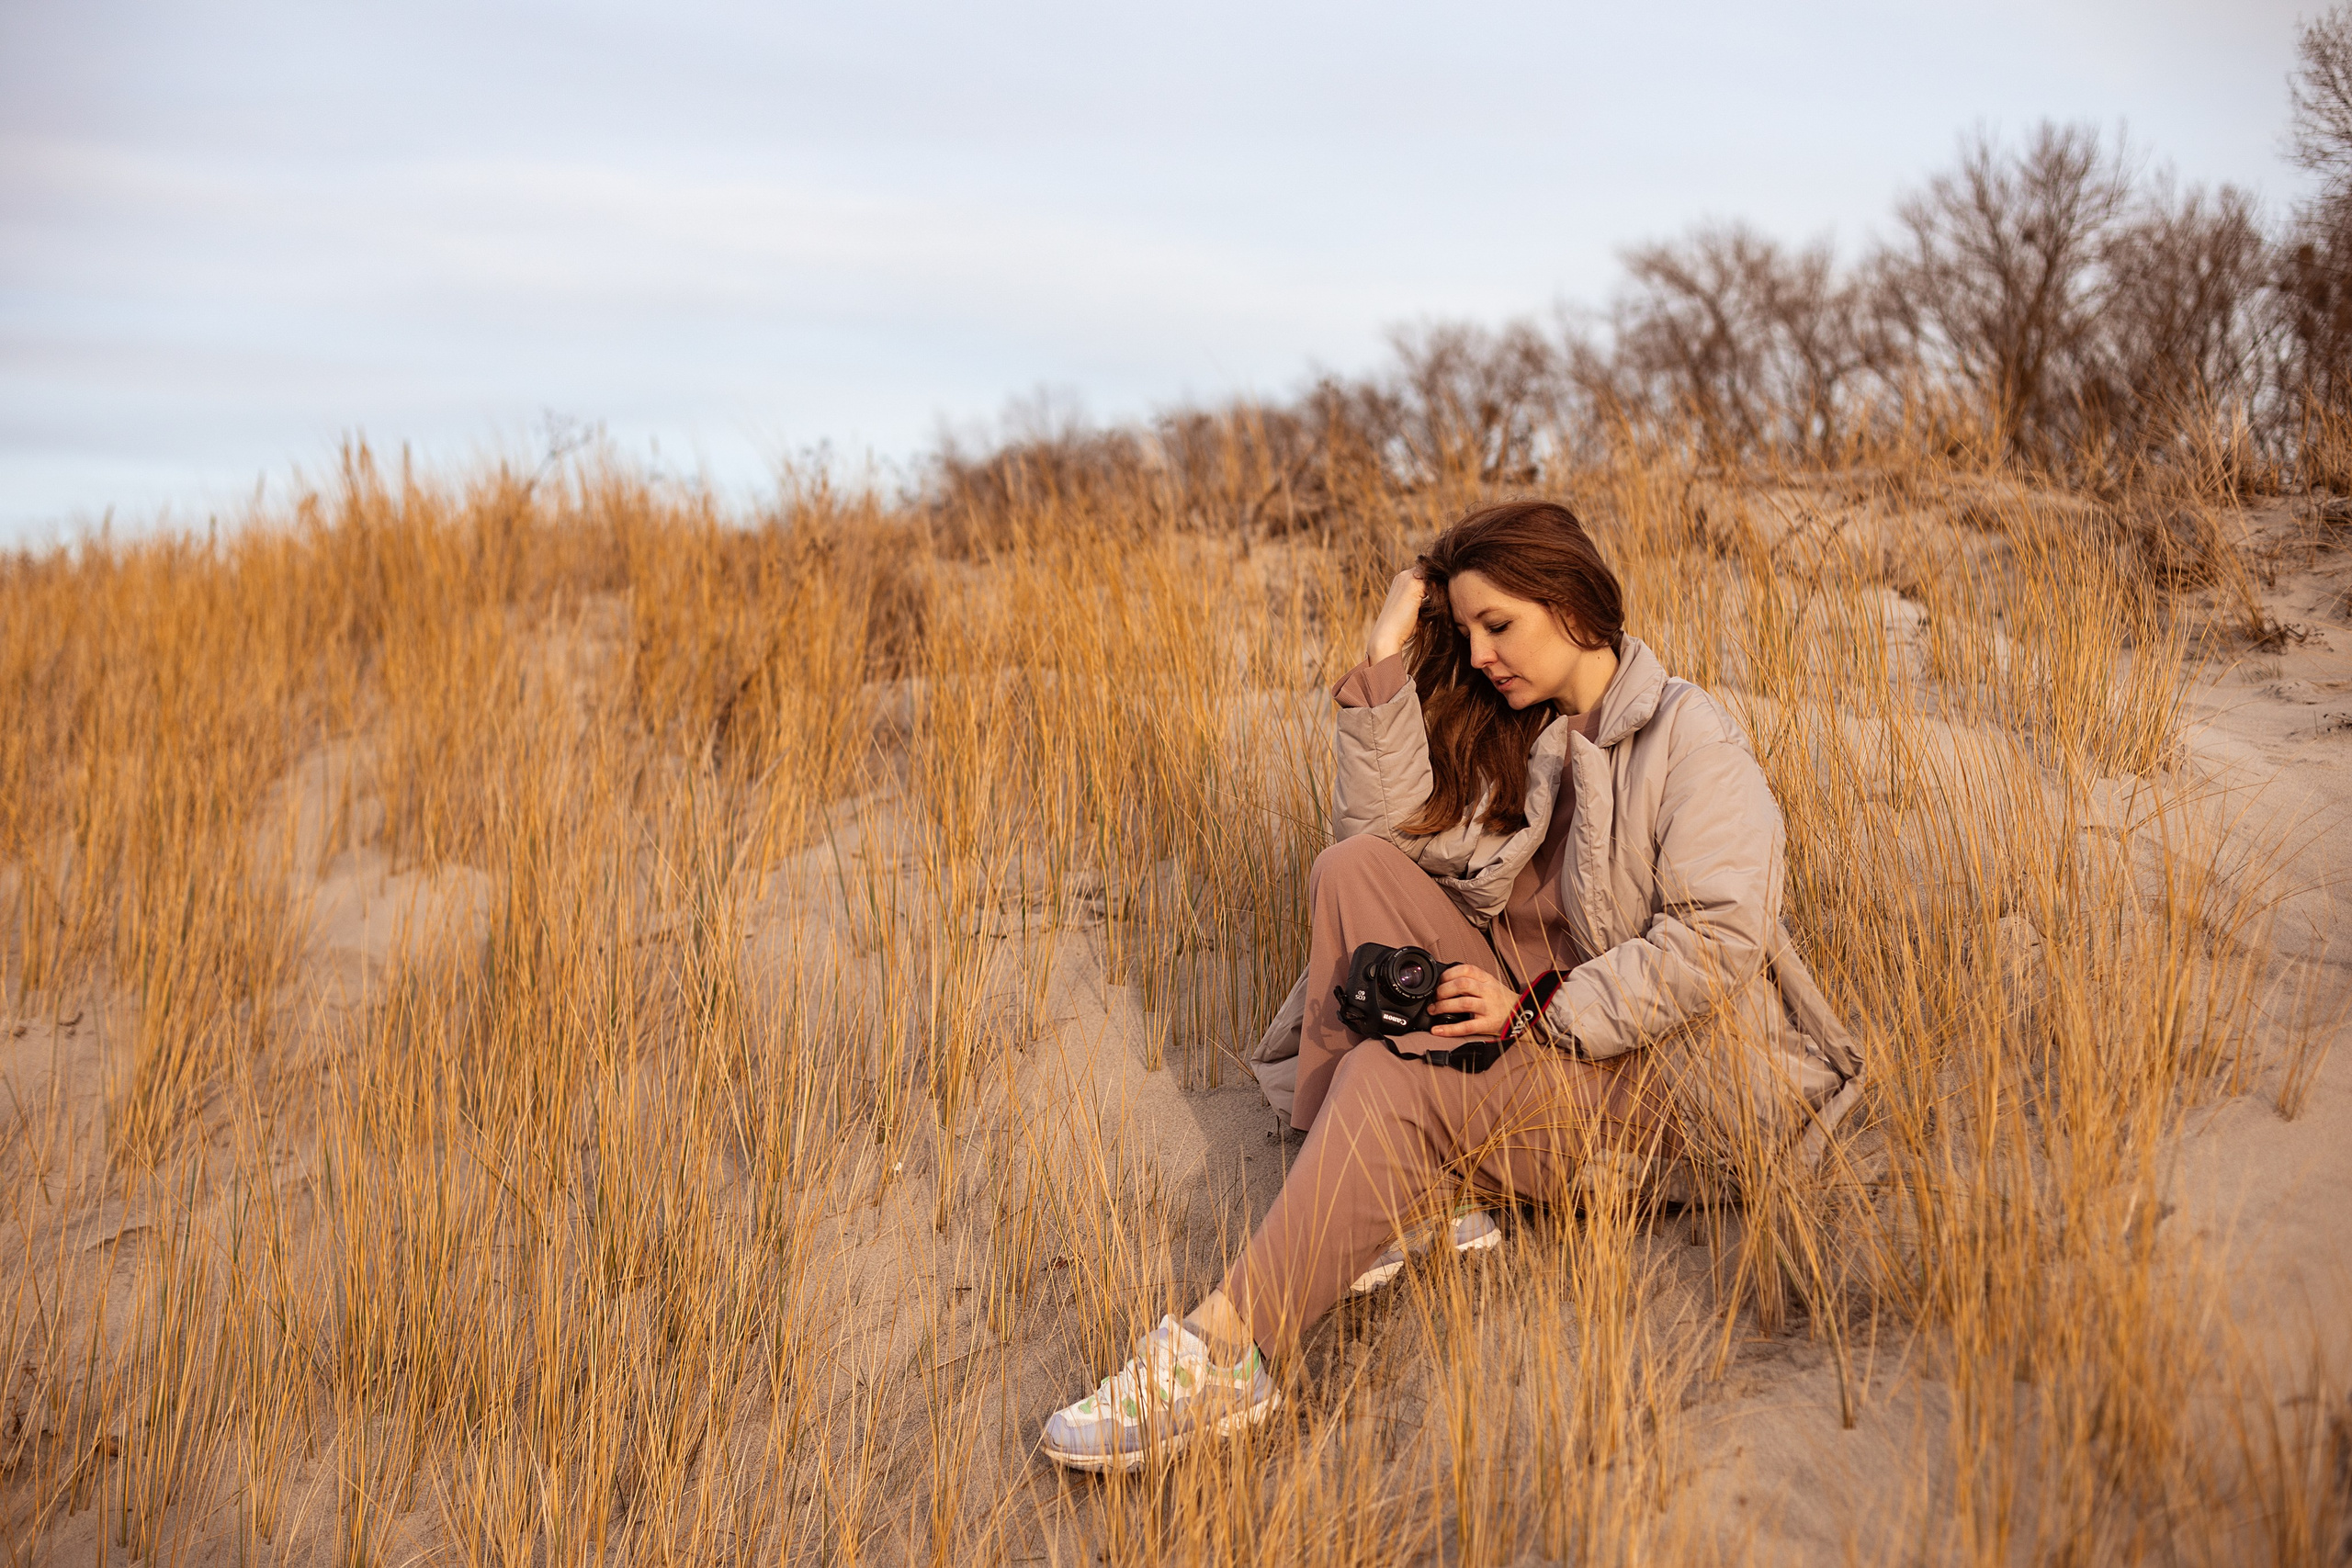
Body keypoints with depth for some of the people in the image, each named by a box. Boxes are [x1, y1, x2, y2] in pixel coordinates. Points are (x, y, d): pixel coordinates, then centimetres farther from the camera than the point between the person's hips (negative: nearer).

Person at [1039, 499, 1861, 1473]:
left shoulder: (1688, 738, -8)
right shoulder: (1518, 738, 14)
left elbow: (1720, 940, -20)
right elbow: (1392, 828, 0)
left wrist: (1539, 1010, -23)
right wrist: (1385, 664, -6)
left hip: (1650, 1062, -7)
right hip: (1535, 1012, 8)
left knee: (1395, 1076, -31)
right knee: (1355, 872, -13)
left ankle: (1225, 1354, -34)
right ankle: (1417, 1196, -18)